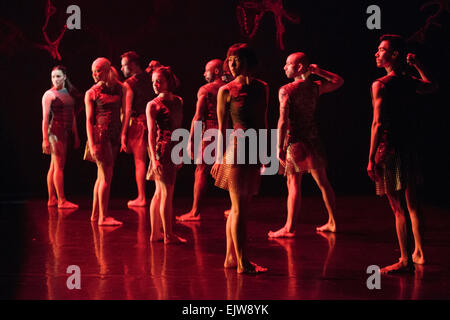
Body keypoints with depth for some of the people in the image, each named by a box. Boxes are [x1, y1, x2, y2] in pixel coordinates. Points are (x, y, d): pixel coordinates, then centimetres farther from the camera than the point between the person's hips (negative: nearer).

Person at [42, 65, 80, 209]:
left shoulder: (69, 93, 14)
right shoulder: (49, 95, -6)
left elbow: (72, 116, 19)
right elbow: (45, 118, -10)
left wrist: (76, 136, 17)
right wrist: (45, 139, -15)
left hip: (66, 133, 7)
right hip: (55, 131, -7)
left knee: (54, 167, 10)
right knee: (59, 166, -8)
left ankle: (52, 199, 14)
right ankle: (61, 200, -7)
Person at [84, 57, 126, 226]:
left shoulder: (120, 88, 8)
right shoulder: (91, 93, -2)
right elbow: (89, 119, -4)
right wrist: (92, 144, -12)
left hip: (114, 136, 5)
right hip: (100, 134, -5)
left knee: (102, 177, 10)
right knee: (106, 176, -8)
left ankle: (95, 214, 18)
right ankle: (103, 217, -4)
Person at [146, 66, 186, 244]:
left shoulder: (178, 101, 11)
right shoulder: (153, 105, -6)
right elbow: (151, 133, -10)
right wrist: (154, 158, -17)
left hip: (173, 151, 6)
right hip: (162, 150, -6)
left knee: (159, 193, 12)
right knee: (167, 193, -4)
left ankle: (155, 233, 17)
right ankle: (168, 235, 2)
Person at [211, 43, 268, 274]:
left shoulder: (262, 88, 10)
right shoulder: (226, 91, -2)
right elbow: (221, 127, -2)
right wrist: (219, 157, -6)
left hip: (255, 151, 6)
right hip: (236, 148, -6)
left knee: (241, 207, 10)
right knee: (238, 208, -5)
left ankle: (230, 257, 18)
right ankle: (242, 262, -3)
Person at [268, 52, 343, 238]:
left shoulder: (285, 90, -10)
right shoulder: (316, 87, 5)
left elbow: (283, 121, -16)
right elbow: (339, 81, 23)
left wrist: (280, 148, -14)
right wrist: (318, 72, 13)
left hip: (295, 141, -5)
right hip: (314, 140, 5)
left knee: (293, 184, -3)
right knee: (322, 182, 14)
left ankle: (290, 227, -2)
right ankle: (332, 222, 23)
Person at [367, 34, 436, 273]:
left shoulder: (380, 85, -12)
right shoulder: (411, 82, 7)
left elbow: (378, 124, -17)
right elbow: (432, 86, 31)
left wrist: (371, 158, -15)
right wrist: (417, 65, 37)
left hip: (388, 149, -7)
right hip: (410, 148, 7)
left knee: (398, 208, -2)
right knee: (412, 204, 17)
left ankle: (405, 260, 3)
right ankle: (419, 253, 26)